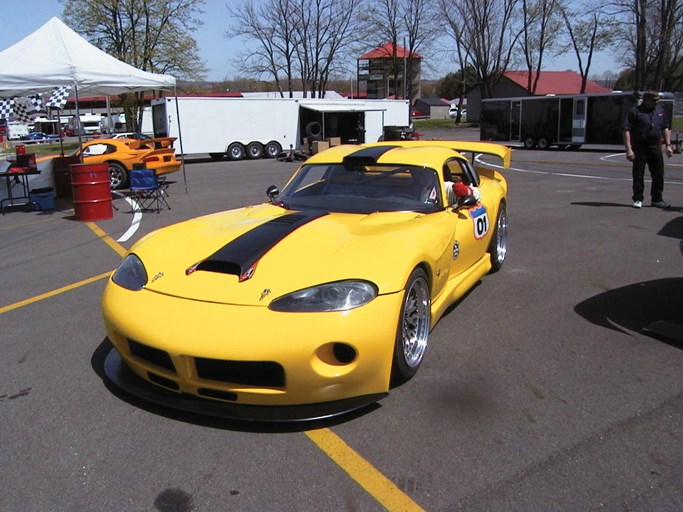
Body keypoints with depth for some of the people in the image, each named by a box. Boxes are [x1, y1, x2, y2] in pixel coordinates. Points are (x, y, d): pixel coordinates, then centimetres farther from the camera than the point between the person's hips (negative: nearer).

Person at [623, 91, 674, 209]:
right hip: (639, 148, -5)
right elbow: (626, 131, -10)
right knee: (638, 175, 0)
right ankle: (638, 200, 11)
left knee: (658, 174, 7)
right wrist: (629, 149, -17)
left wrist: (668, 145, 10)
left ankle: (657, 199, 19)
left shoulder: (660, 111, 12)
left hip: (655, 147, 5)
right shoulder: (635, 112, -5)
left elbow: (666, 128, 19)